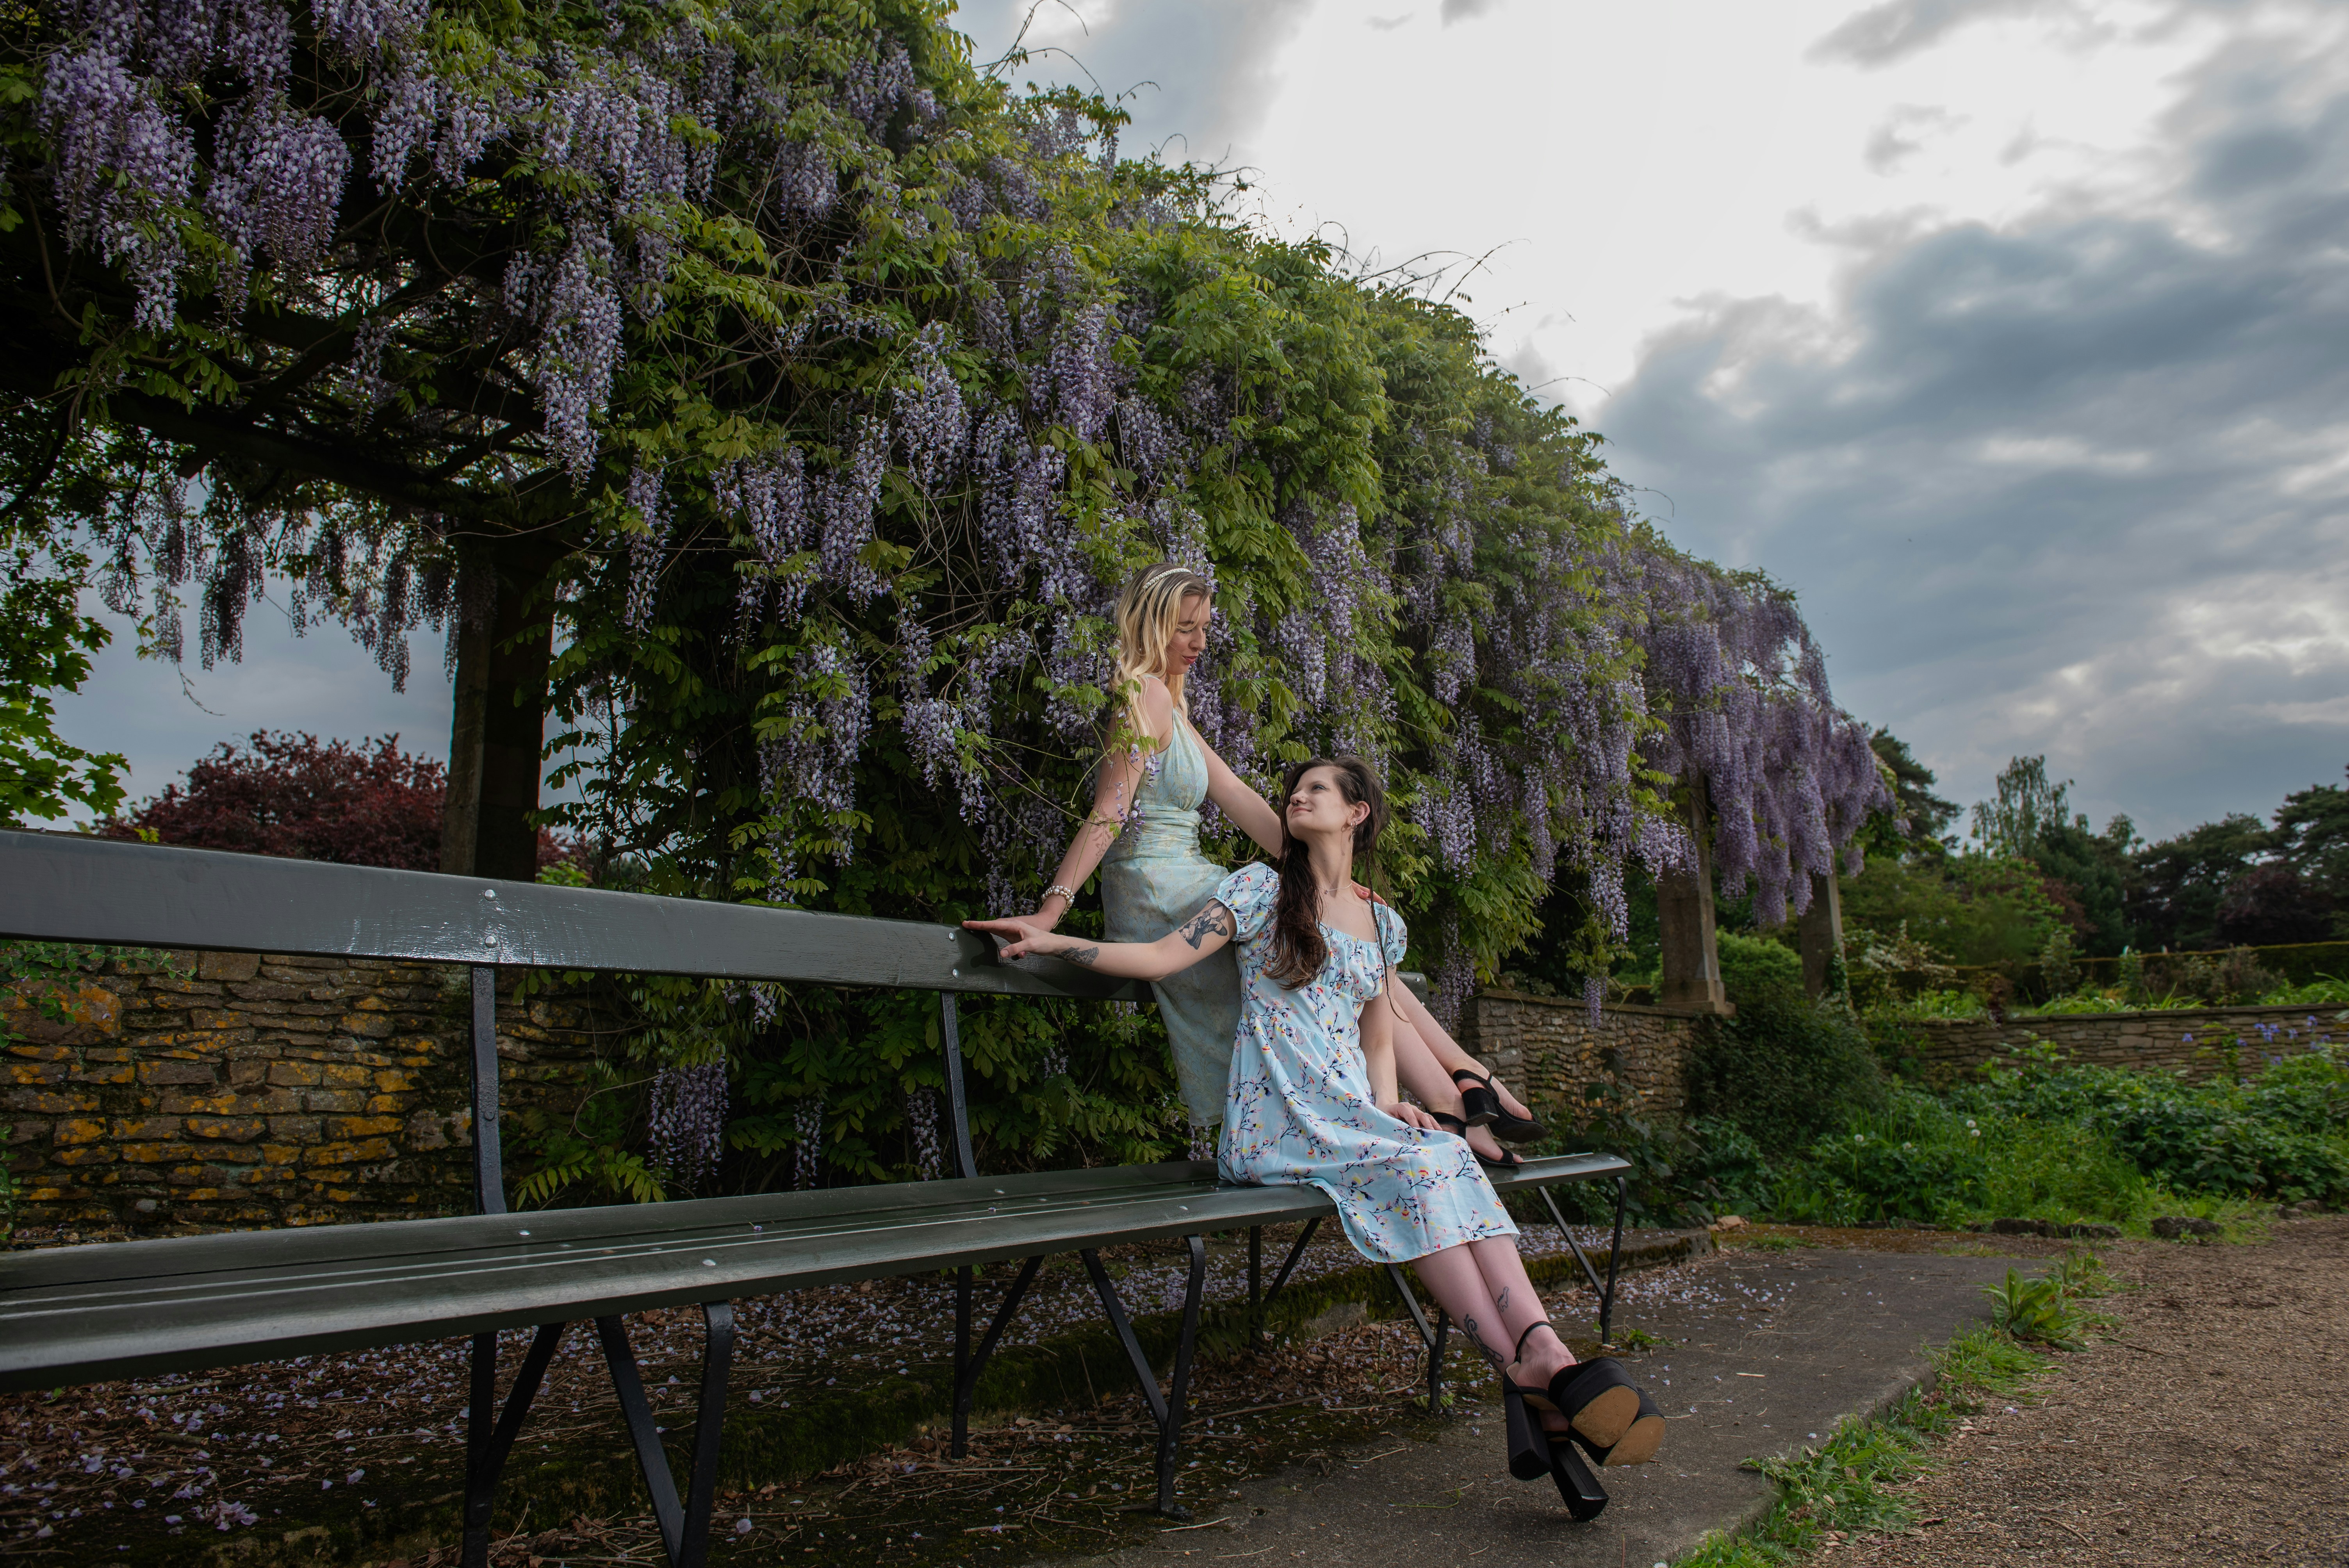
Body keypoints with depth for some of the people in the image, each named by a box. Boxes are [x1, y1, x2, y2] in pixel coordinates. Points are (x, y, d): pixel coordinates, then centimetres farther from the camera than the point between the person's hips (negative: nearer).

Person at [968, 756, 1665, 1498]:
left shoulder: (1384, 925, 21)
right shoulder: (1262, 888, 8)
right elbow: (1163, 957, -1)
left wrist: (1389, 1106, 3)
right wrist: (1053, 941, -11)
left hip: (1352, 1120, 4)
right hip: (1274, 1122, -4)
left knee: (1453, 1160, -28)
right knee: (1422, 1167, -30)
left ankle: (1546, 1355, -42)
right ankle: (1527, 1368, -34)